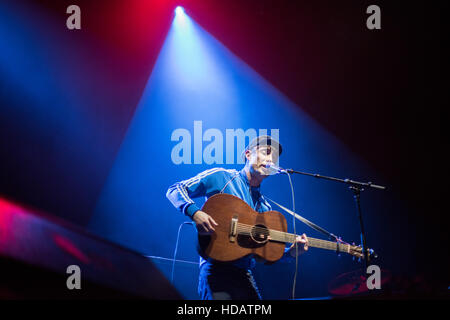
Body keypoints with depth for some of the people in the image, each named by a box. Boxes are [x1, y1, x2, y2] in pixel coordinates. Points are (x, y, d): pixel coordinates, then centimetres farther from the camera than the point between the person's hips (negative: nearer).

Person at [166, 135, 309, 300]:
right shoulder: (221, 177, 2)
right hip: (216, 268, -6)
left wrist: (291, 251, -2)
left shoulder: (264, 207, 17)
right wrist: (195, 213, -20)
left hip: (244, 274, 6)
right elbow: (175, 190, -3)